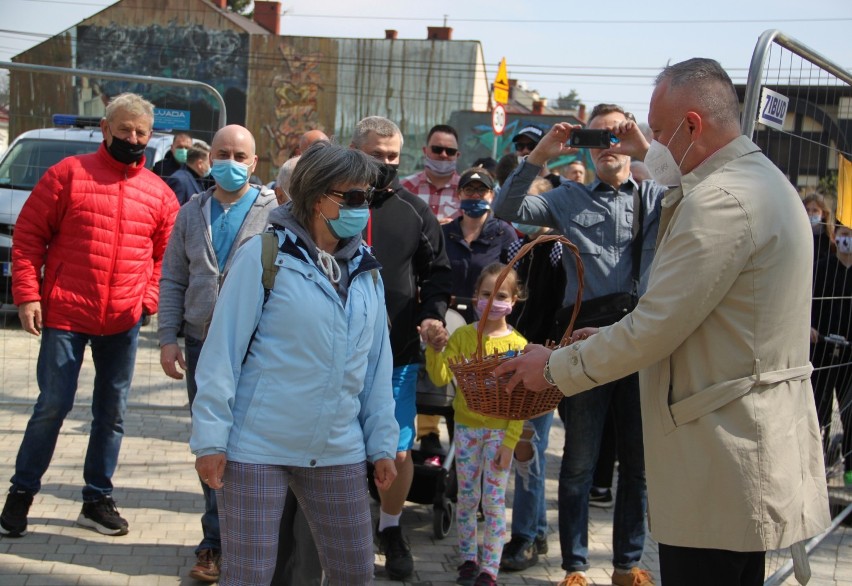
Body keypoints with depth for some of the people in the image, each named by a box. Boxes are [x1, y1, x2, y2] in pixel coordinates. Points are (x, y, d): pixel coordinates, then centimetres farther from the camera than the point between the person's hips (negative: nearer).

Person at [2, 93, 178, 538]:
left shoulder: (159, 193, 6)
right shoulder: (68, 174, -3)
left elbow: (165, 253, 14)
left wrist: (150, 299, 1)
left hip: (124, 322, 4)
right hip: (64, 316, -3)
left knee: (112, 411, 11)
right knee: (53, 405, 0)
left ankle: (97, 499, 24)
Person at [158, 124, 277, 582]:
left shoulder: (274, 212, -2)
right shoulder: (192, 213, 11)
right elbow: (173, 280, 11)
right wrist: (168, 338, 3)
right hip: (201, 345, 4)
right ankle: (218, 539, 22)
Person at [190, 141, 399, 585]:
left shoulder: (365, 269, 8)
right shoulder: (264, 254, -9)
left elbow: (377, 364, 13)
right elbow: (222, 350, -9)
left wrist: (381, 443, 12)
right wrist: (210, 438, -12)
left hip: (338, 452, 5)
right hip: (258, 448, -5)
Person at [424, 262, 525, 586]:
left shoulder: (518, 344, -6)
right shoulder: (462, 336, -1)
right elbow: (441, 377, -7)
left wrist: (510, 441, -9)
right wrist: (434, 347, -23)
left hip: (499, 431, -2)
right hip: (467, 428, 2)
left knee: (494, 502, 2)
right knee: (467, 498, 10)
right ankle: (468, 560, 23)